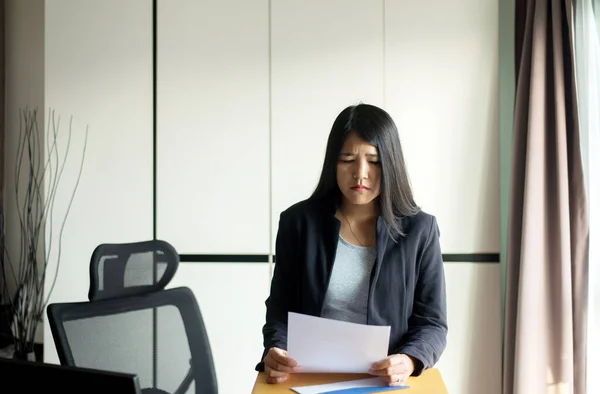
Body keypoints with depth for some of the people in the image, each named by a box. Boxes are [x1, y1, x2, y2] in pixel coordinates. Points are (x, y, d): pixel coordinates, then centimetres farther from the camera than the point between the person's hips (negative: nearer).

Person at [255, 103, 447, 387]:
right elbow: (281, 309, 6)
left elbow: (432, 323, 1)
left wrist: (408, 361, -19)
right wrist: (275, 354, -14)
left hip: (387, 381, 0)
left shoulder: (419, 230, 1)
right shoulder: (299, 221, 3)